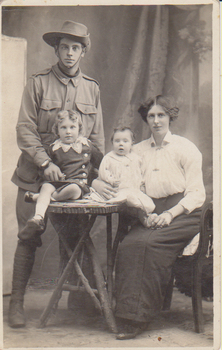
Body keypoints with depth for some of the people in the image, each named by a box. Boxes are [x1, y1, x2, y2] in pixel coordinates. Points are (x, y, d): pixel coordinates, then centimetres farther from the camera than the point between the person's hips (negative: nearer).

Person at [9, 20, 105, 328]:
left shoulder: (92, 88, 11)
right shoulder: (37, 83, 0)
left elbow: (97, 136, 13)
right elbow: (25, 129, -6)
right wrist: (46, 163, -18)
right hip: (35, 175, -3)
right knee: (28, 238, -3)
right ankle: (16, 303, 8)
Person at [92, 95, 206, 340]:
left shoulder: (185, 148, 6)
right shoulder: (138, 150, 19)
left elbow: (197, 194, 2)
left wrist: (170, 214, -14)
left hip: (181, 214, -3)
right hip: (149, 214, 4)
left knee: (146, 244, -31)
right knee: (126, 245, -28)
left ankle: (139, 317, -24)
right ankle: (126, 315, -23)